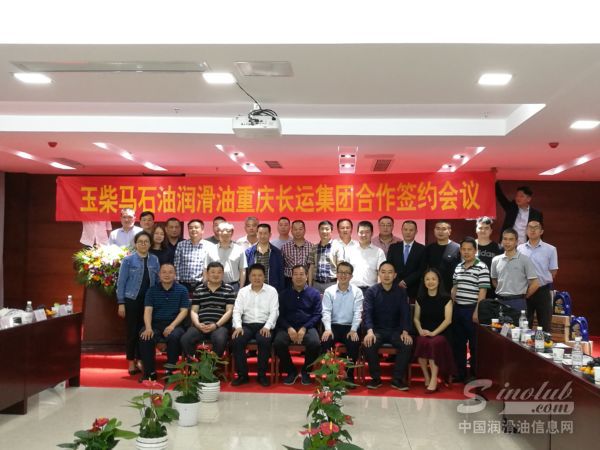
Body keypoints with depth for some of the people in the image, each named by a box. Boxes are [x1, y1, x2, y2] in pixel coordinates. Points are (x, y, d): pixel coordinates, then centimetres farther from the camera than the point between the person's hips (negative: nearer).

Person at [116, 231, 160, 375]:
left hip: (149, 301, 3)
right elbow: (121, 282, -4)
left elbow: (158, 281, 9)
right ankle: (131, 362, 14)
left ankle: (139, 360, 21)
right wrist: (121, 303, -9)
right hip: (132, 300, -3)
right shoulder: (128, 260, -4)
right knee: (132, 331, 2)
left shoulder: (154, 260, 6)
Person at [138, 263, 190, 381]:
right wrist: (148, 327, -18)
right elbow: (148, 310, 1)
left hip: (174, 324, -2)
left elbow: (184, 311, -1)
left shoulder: (182, 290, 7)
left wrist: (172, 326, -17)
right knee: (145, 337, -29)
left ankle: (170, 371, -17)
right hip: (155, 324, 2)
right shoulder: (152, 290, 11)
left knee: (174, 337, -34)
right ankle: (150, 371, -14)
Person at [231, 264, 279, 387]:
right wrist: (238, 326, -15)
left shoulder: (271, 291, 6)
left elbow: (274, 311, -2)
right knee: (236, 340, -28)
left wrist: (267, 327, -18)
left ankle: (262, 375, -16)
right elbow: (237, 310, 3)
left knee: (265, 341, -34)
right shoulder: (242, 291, 11)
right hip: (247, 325, 2)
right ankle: (242, 374, -13)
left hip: (264, 325, -2)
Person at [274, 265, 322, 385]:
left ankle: (305, 371, -2)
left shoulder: (314, 293, 10)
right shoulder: (284, 294, 16)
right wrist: (289, 328, -12)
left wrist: (304, 328, -13)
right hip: (288, 327, 1)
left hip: (308, 327, -1)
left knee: (315, 343, -33)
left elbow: (317, 314, 1)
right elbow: (280, 315, 7)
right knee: (278, 343, -30)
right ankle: (291, 371, -4)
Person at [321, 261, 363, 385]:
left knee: (354, 343, -29)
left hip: (350, 327, 0)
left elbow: (357, 313, -4)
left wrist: (353, 330, -19)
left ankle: (349, 375, -9)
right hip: (333, 326, 0)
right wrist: (328, 329, -21)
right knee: (325, 341, -29)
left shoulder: (357, 292, 4)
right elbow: (326, 312, -5)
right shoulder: (329, 291, 5)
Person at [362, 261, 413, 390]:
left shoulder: (401, 292, 5)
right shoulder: (371, 291, -1)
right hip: (377, 330, -1)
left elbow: (405, 312, -2)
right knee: (368, 344, -31)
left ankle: (397, 379, -13)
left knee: (408, 344, -27)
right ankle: (376, 378, -11)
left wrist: (405, 332, -19)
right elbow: (367, 312, -12)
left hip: (396, 330, 1)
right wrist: (370, 331, -29)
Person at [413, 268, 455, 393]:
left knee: (434, 343, -36)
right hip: (424, 334, 3)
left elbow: (448, 320, -5)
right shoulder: (420, 298, 12)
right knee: (422, 342, -32)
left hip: (440, 334, -2)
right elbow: (416, 318, 13)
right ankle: (427, 377, -18)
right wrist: (420, 330, -7)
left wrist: (434, 332, -16)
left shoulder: (445, 298, 2)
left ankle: (434, 379, -29)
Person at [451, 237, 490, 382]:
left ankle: (475, 374, 14)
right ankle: (461, 373, 22)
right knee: (457, 343, 11)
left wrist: (477, 311, -16)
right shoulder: (458, 267, 11)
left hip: (472, 310, -6)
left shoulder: (481, 268, -8)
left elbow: (482, 291, -12)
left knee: (474, 344, 3)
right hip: (457, 309, 6)